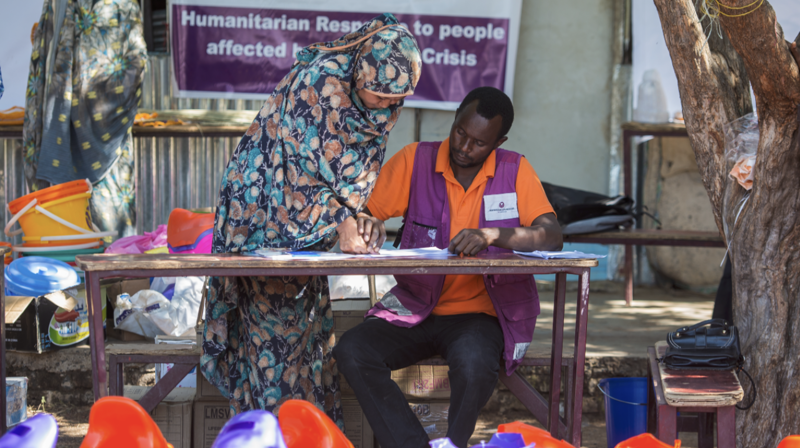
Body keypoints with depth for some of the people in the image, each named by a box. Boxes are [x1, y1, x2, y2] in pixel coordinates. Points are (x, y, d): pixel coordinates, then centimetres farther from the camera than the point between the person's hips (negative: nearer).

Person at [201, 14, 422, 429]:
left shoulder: (384, 99, -7)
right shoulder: (318, 82, -29)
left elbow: (364, 162, 4)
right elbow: (308, 168, -26)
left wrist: (354, 212, -10)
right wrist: (341, 222, -26)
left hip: (312, 221, 7)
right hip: (267, 203, -7)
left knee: (309, 311, 12)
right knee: (274, 311, -5)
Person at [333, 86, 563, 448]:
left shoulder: (516, 171, 0)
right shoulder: (414, 161, 1)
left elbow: (551, 237, -12)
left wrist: (494, 234, -30)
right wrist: (357, 228, -25)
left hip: (478, 313, -2)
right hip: (414, 308, 2)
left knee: (475, 364, -35)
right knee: (351, 352, -24)